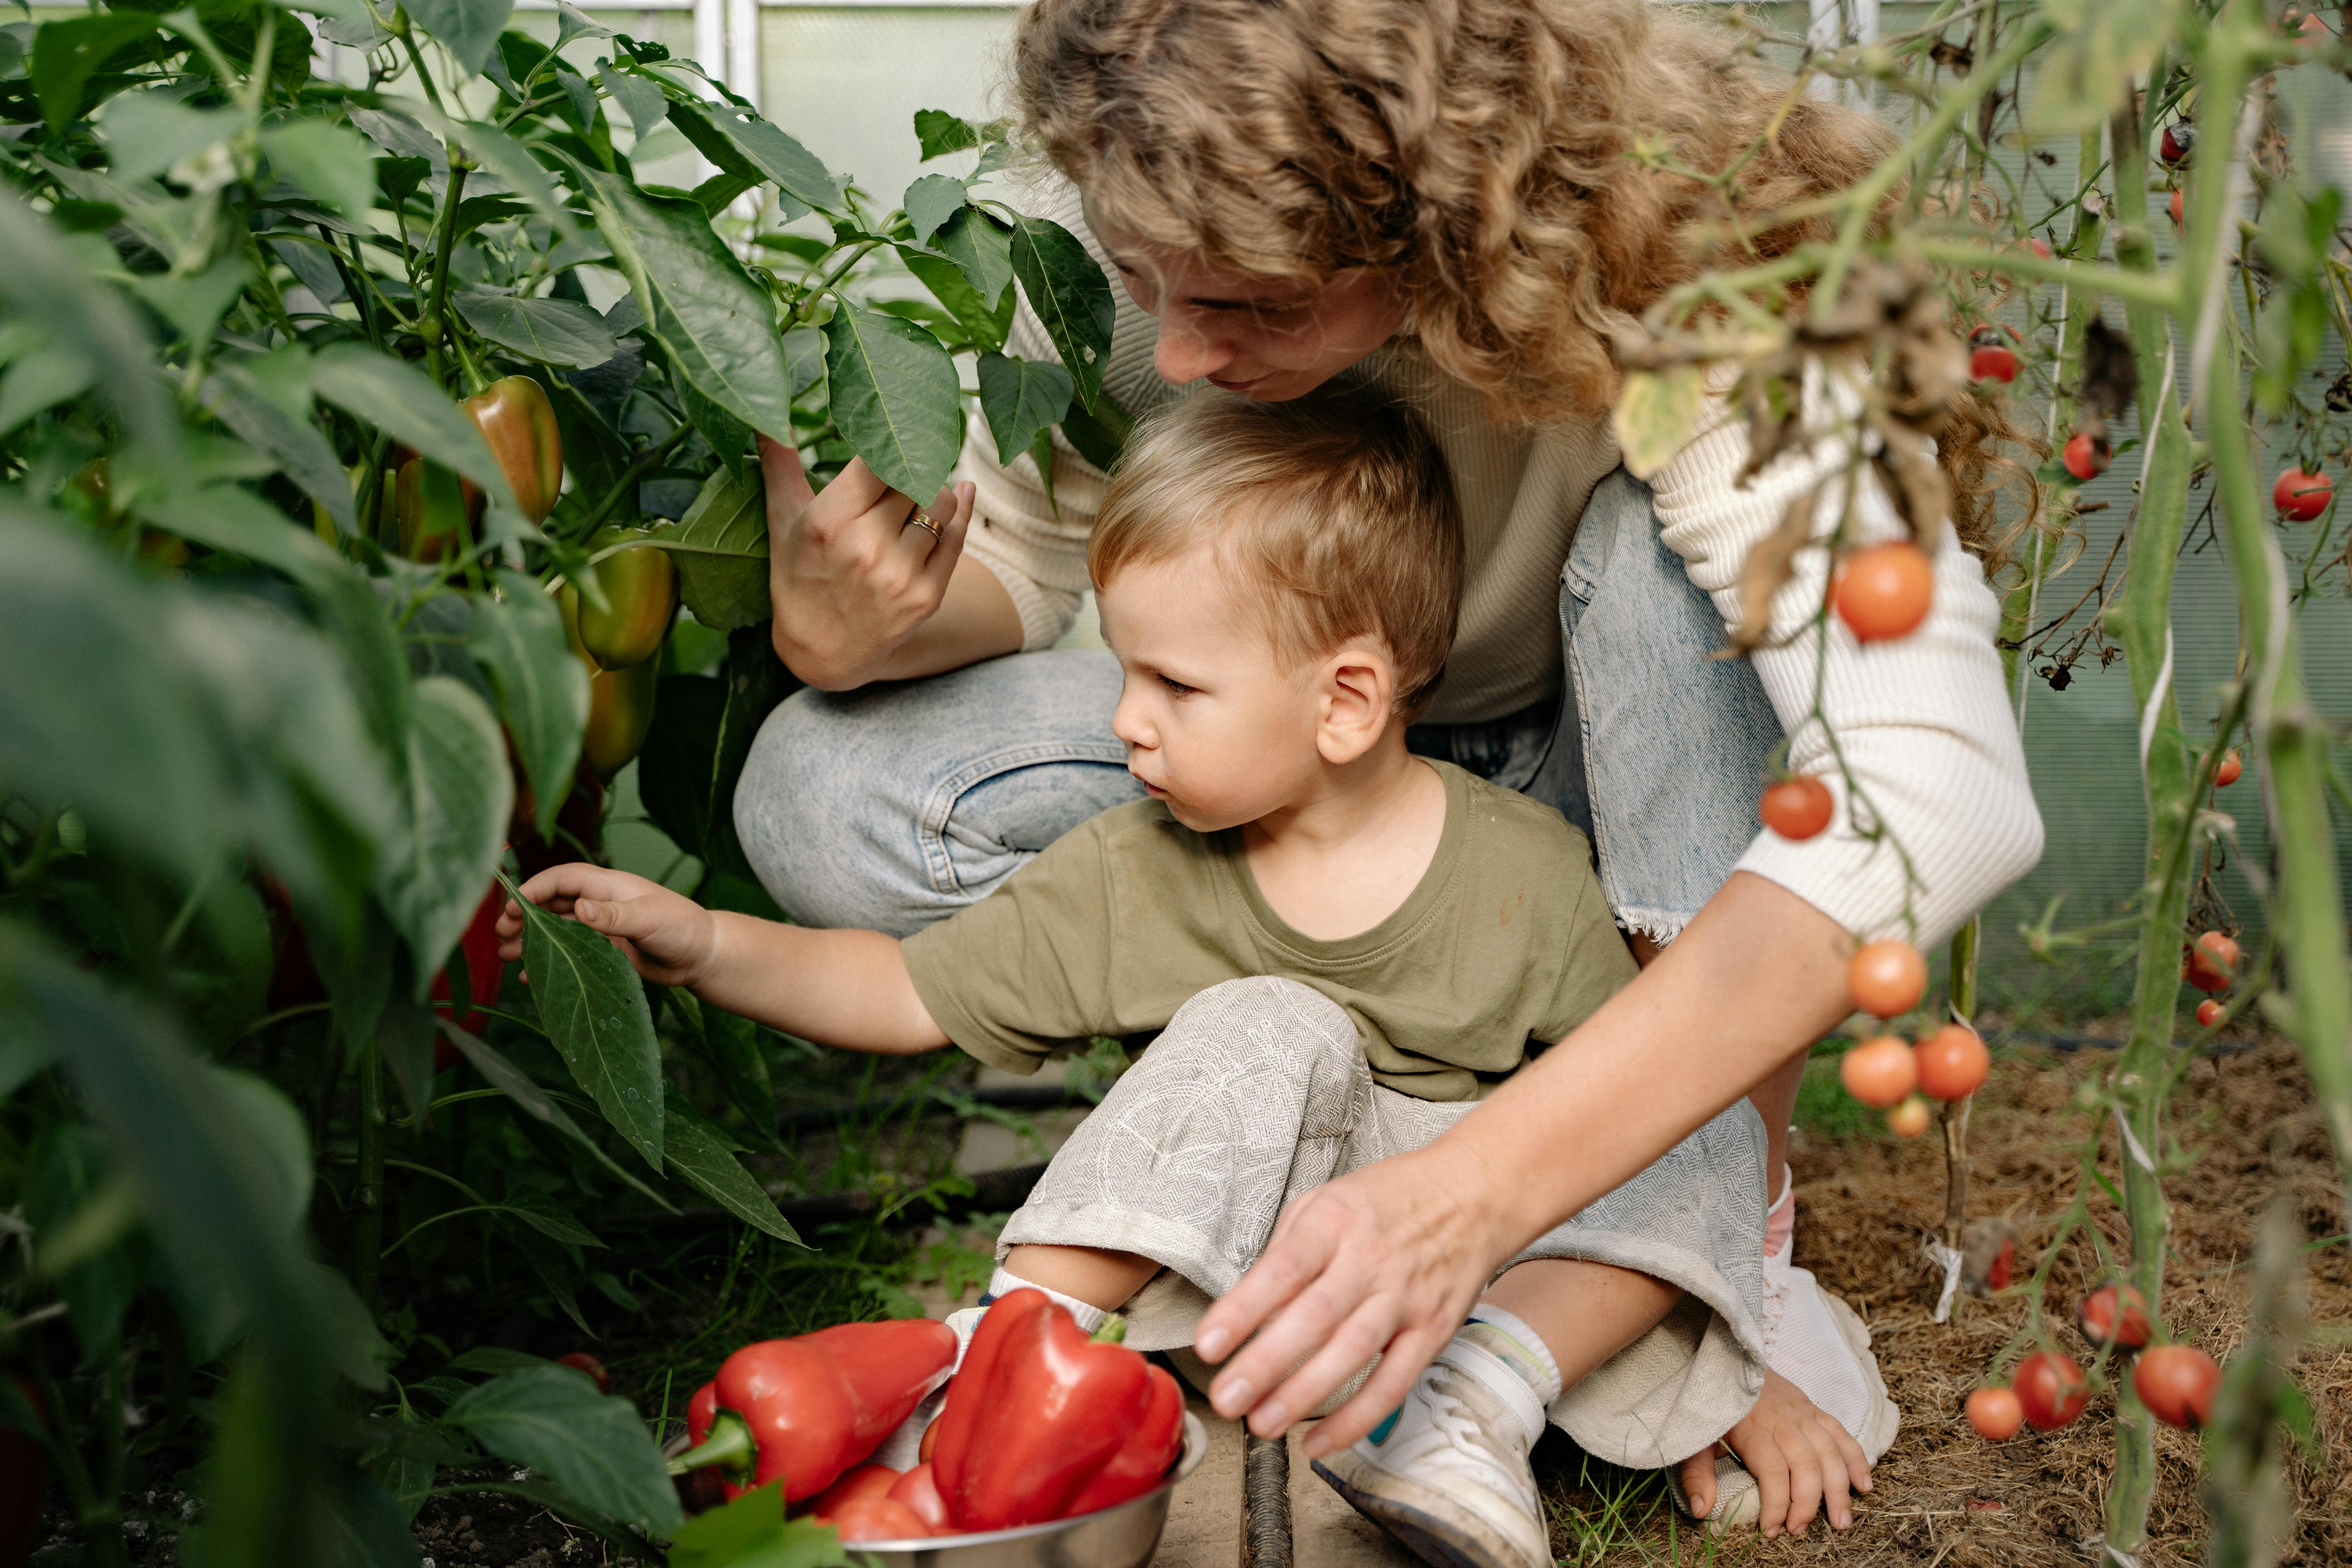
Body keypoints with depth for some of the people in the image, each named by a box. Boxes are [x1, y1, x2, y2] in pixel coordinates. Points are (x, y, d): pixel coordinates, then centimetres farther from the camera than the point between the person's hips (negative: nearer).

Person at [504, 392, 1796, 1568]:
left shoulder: (1529, 872, -10)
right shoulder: (1131, 875, -4)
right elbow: (908, 992, -2)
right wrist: (701, 944, -14)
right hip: (1257, 1252, 0)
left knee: (1702, 1132, -22)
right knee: (1264, 1032, -27)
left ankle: (1484, 1394, -33)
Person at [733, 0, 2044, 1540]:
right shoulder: (1127, 220, -23)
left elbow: (1944, 794, -47)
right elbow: (1019, 555, -7)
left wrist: (1478, 1188, -55)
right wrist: (854, 628, -33)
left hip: (1593, 764, -2)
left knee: (1669, 547, -36)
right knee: (826, 800, -21)